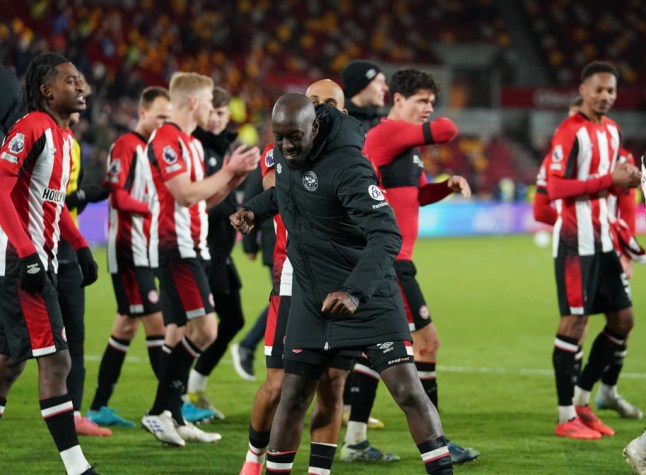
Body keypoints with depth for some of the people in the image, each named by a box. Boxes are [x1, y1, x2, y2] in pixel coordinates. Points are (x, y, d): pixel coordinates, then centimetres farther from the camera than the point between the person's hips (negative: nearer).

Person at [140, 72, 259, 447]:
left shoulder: (191, 144, 18)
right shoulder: (166, 140, -13)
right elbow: (186, 193, -20)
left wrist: (236, 175, 7)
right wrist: (229, 171, -11)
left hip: (190, 248, 10)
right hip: (176, 247, -10)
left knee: (179, 333, 11)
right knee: (205, 329, -13)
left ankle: (172, 417, 14)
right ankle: (161, 411, -9)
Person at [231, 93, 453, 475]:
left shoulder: (347, 165, -23)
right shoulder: (285, 152, 0)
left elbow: (386, 236, -30)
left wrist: (355, 293, -42)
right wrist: (255, 209, 8)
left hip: (368, 296, -6)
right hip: (311, 299, 6)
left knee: (408, 390, -13)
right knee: (293, 399, 6)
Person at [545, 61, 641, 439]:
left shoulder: (611, 130, 13)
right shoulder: (571, 132, -12)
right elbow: (556, 188, -19)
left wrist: (626, 180, 2)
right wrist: (608, 180, -23)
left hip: (603, 239, 9)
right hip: (576, 241, -9)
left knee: (623, 319, 9)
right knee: (574, 322, -7)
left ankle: (581, 399, 21)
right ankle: (566, 417, -1)